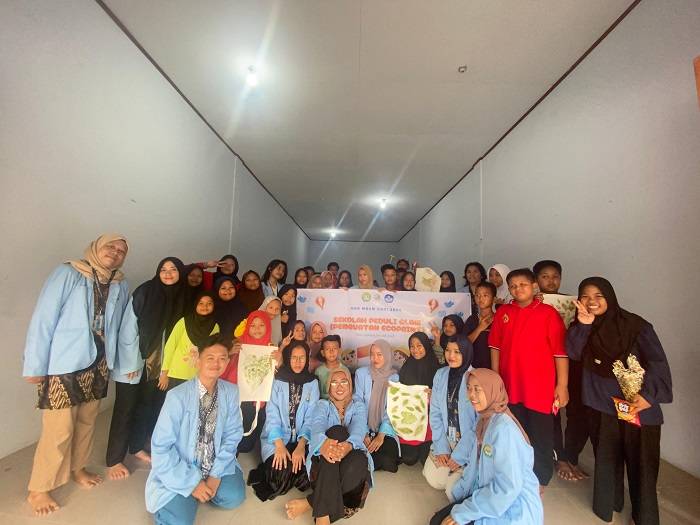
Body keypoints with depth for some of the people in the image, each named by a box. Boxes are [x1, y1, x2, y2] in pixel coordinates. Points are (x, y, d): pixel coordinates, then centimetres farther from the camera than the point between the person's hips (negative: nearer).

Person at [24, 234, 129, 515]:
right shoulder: (67, 274, -10)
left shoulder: (121, 286, 5)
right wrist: (35, 366, -11)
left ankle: (77, 468, 40)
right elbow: (43, 320, -11)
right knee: (59, 431, 1)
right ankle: (38, 490, 22)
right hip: (63, 366, -5)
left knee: (87, 422, 18)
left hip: (98, 365, 5)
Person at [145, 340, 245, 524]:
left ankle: (202, 490, 15)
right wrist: (192, 482, -16)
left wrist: (216, 474, -11)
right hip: (180, 472, -3)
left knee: (233, 497, -13)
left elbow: (232, 435, -3)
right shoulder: (177, 396, -23)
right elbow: (161, 447, -18)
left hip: (215, 465, 3)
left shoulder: (231, 392, -11)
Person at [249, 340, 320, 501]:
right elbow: (272, 415, -8)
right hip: (276, 439, -2)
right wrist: (279, 445, -21)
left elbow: (311, 418, -4)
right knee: (281, 476, -26)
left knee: (310, 471, -24)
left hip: (302, 440, 2)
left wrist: (301, 445, -19)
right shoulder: (277, 380, -2)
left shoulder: (312, 383, 2)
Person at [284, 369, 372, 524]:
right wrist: (323, 442, -41)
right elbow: (317, 426, -14)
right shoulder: (322, 405, 11)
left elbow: (358, 429, -12)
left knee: (359, 461, -36)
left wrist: (348, 445, -38)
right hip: (323, 460, -1)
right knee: (337, 431, -32)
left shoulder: (359, 407, 12)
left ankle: (310, 502, -19)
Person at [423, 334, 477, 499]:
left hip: (469, 445, -4)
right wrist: (441, 447, -6)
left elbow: (480, 423, -15)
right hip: (445, 441, 4)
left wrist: (460, 455, -13)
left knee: (454, 490, -10)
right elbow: (435, 413, 1)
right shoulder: (440, 375, -2)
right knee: (434, 479, -6)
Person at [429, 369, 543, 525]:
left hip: (515, 509, -7)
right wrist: (455, 496, 4)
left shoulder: (504, 428, -24)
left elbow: (507, 487, -26)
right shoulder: (483, 420, 3)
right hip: (490, 498, 8)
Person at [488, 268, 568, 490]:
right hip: (510, 386, 4)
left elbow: (560, 352, -9)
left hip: (541, 388, -3)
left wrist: (562, 385, -11)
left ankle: (540, 479, 33)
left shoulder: (548, 313, -9)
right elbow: (496, 346, 6)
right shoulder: (502, 312, 2)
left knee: (540, 437, 12)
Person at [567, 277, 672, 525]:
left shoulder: (635, 325, -11)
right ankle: (607, 504, 35)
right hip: (602, 404, 3)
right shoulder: (584, 326, 0)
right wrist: (583, 325, -26)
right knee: (606, 458, 15)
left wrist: (648, 395, -20)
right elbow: (573, 353, -14)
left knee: (641, 462, 8)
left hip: (637, 407, -2)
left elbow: (657, 362, -11)